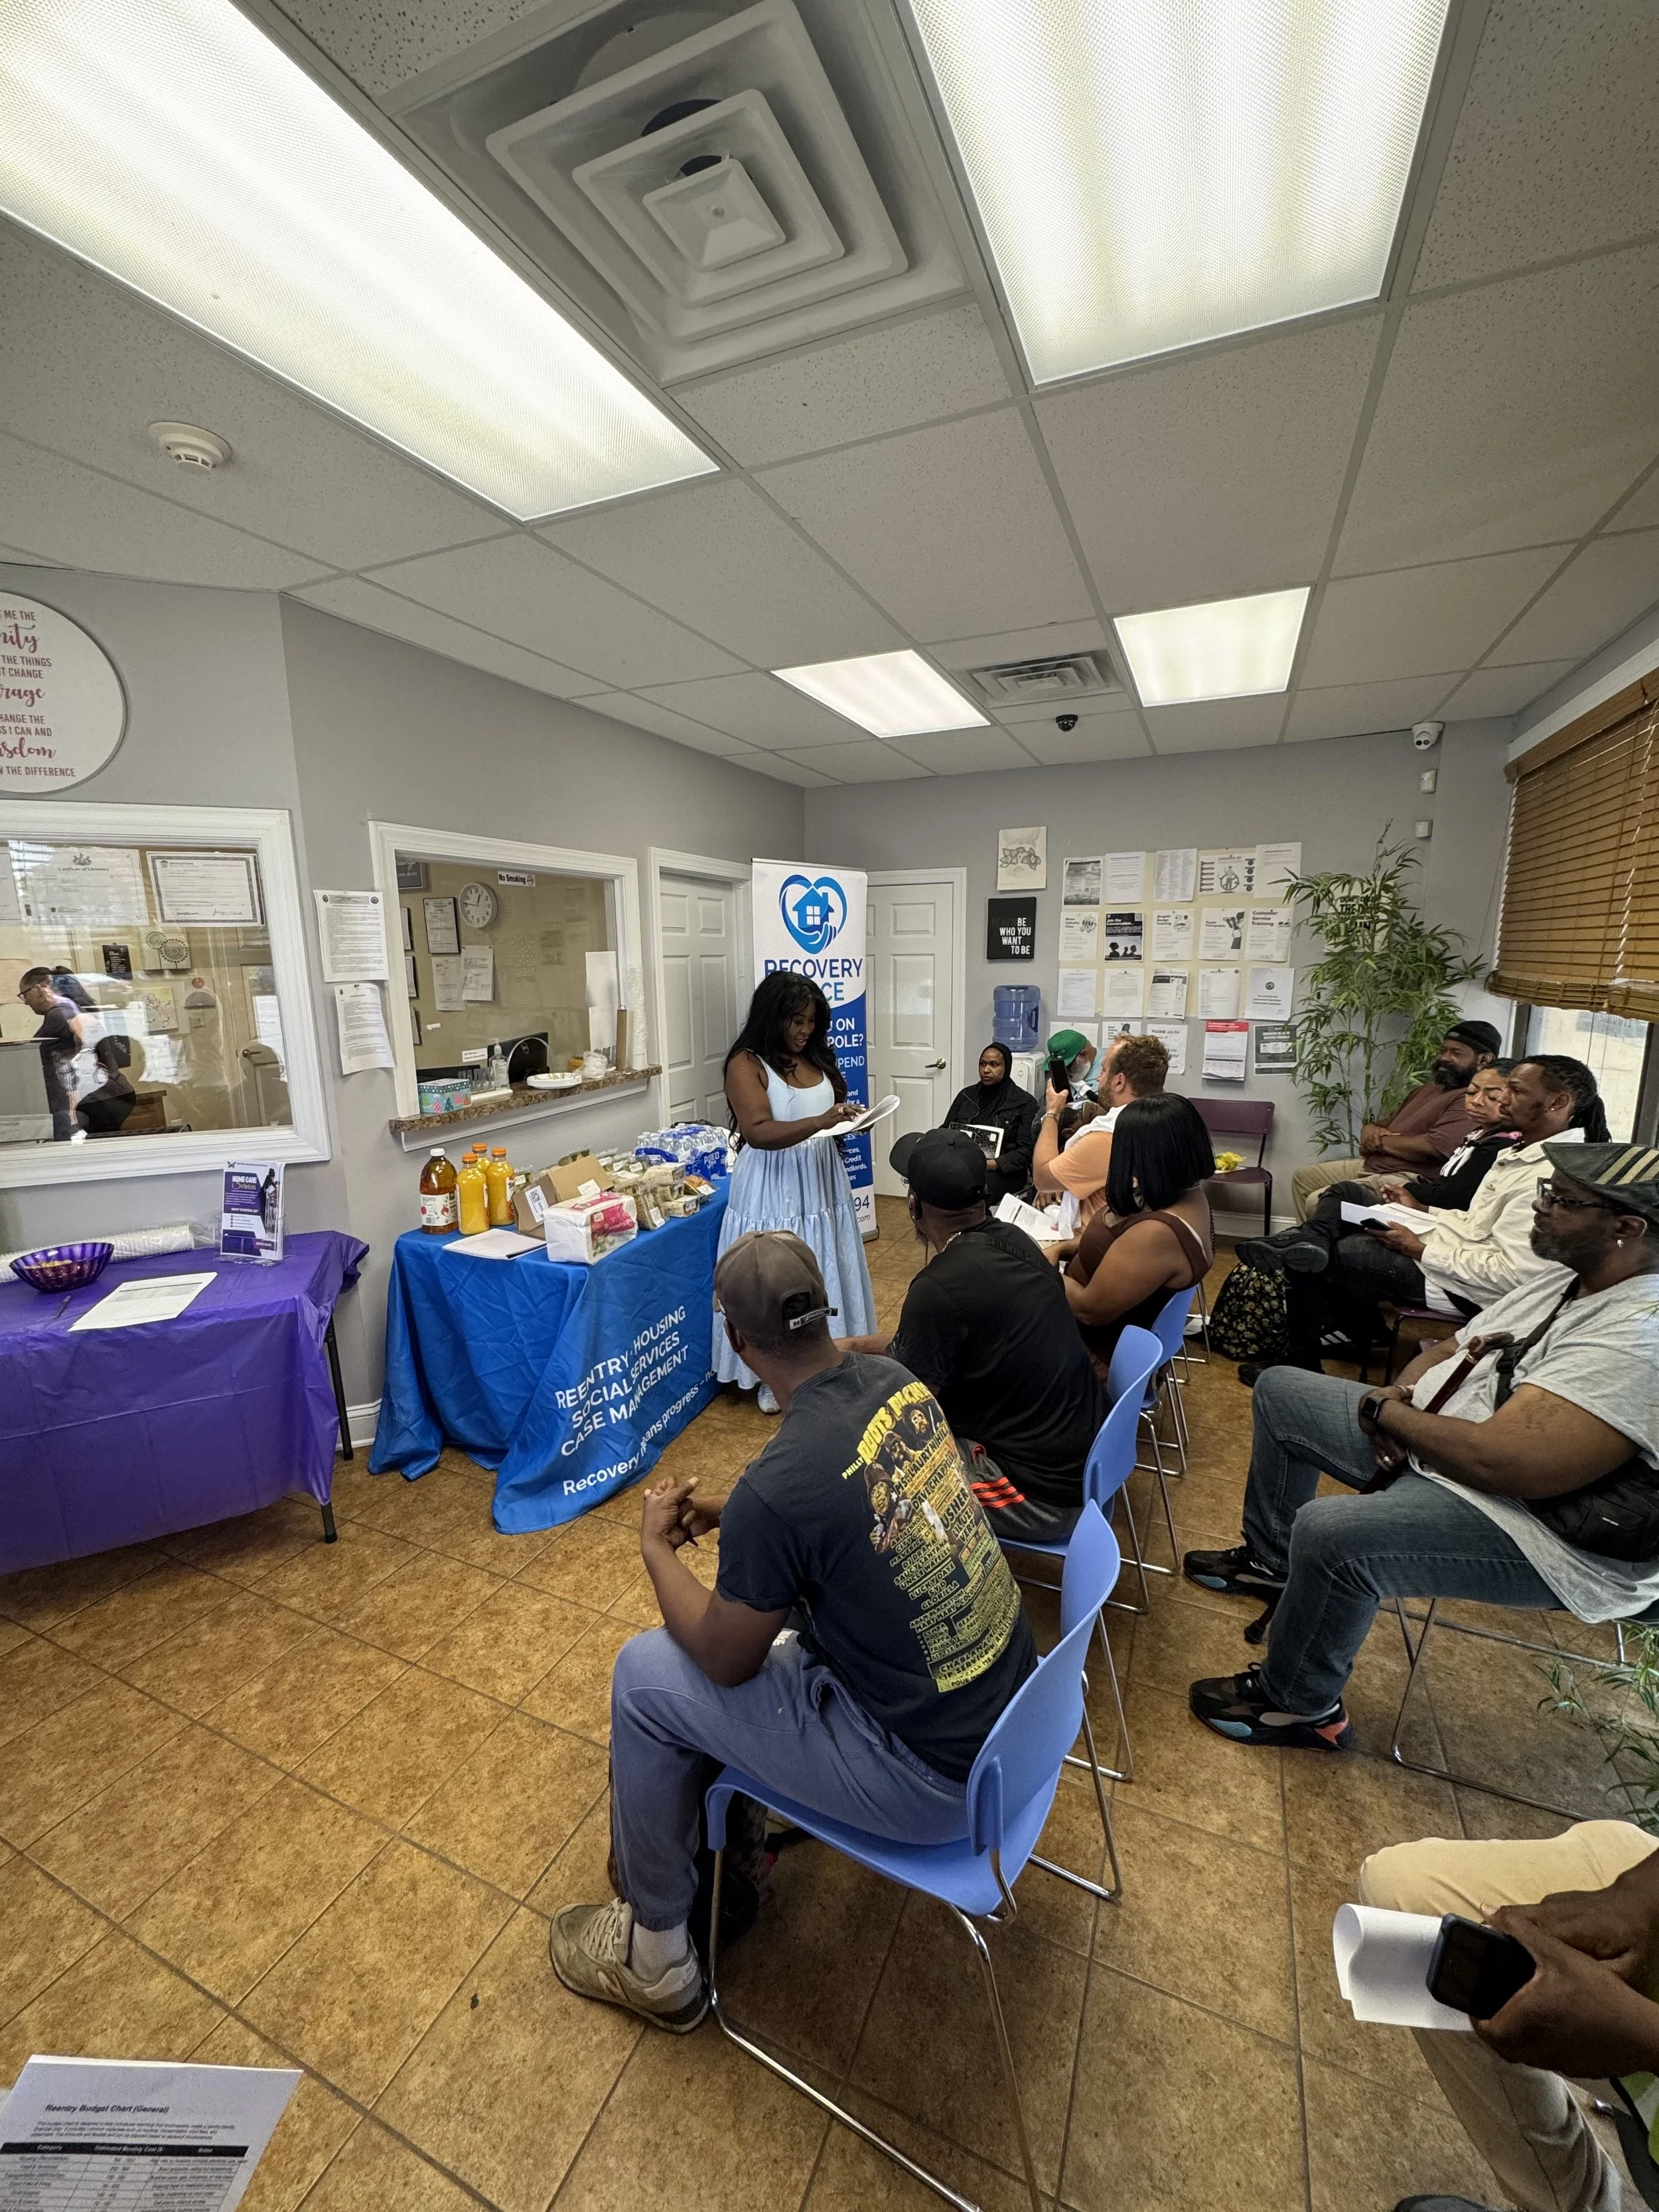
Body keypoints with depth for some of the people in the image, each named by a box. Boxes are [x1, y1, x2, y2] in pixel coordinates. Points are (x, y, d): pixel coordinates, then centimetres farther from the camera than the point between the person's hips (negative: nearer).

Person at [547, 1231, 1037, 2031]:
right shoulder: (899, 1382, -8)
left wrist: (655, 1548, 3)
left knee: (645, 1674, 3)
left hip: (936, 1778, -7)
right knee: (767, 1590, 23)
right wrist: (726, 1513, 13)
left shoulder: (779, 1484, -30)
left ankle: (654, 1959, 26)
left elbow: (726, 1660, -10)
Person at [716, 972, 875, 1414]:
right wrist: (820, 1122, -34)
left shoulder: (817, 1059, 8)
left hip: (821, 1183, 6)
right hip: (774, 1190, -6)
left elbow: (837, 1112, 19)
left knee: (823, 1274, 13)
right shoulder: (746, 1064, -13)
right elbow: (758, 1132, -24)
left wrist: (852, 1121, -5)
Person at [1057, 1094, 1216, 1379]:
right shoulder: (1186, 1191, -7)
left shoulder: (1160, 1233, -37)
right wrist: (1065, 1248, -2)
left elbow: (1090, 1309, -27)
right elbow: (1122, 1240, 10)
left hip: (1106, 1349, -8)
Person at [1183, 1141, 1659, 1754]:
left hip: (1540, 1529, -10)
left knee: (1331, 1535, -33)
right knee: (1280, 1390, 13)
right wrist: (1400, 1395, -8)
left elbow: (1501, 1462, -34)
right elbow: (1448, 1351, 13)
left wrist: (1382, 1412, -18)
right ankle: (1270, 1562, 29)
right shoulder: (1564, 1276, 4)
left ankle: (1298, 1707, -2)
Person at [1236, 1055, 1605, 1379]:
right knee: (1346, 1193, 9)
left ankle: (1302, 1364, 7)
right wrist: (1420, 1212, 4)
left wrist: (1421, 1250, -21)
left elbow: (1511, 1273, -28)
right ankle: (1308, 1243, -19)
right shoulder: (1525, 1148, 7)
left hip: (1460, 1289, -10)